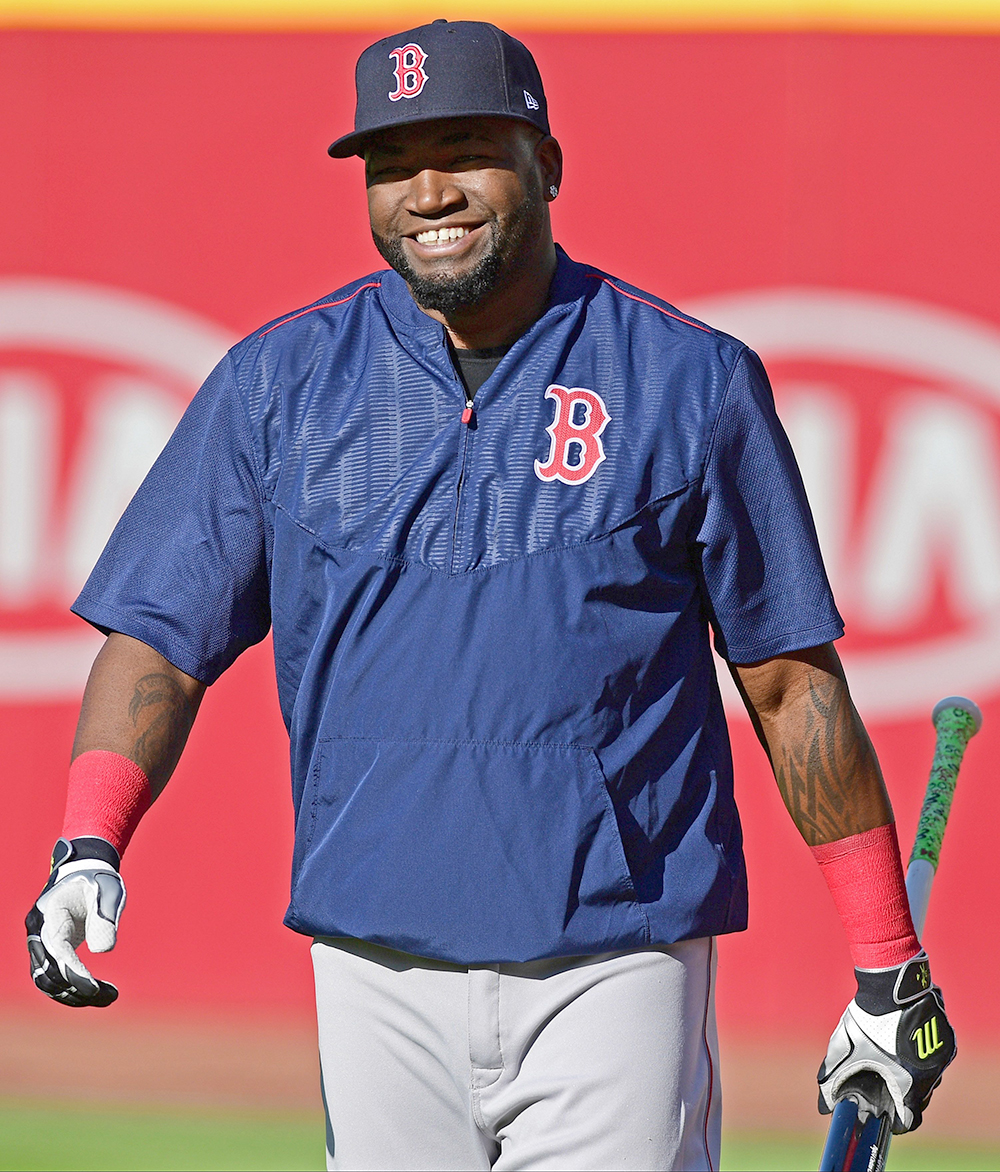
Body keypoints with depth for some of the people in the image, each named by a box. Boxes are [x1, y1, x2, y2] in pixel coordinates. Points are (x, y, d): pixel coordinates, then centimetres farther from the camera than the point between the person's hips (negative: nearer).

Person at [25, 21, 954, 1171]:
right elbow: (160, 640, 4)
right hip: (377, 965, 2)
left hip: (615, 962, -2)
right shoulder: (278, 382, 6)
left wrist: (890, 967, 2)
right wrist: (86, 848, -14)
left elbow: (790, 682, 4)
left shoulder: (690, 381, 1)